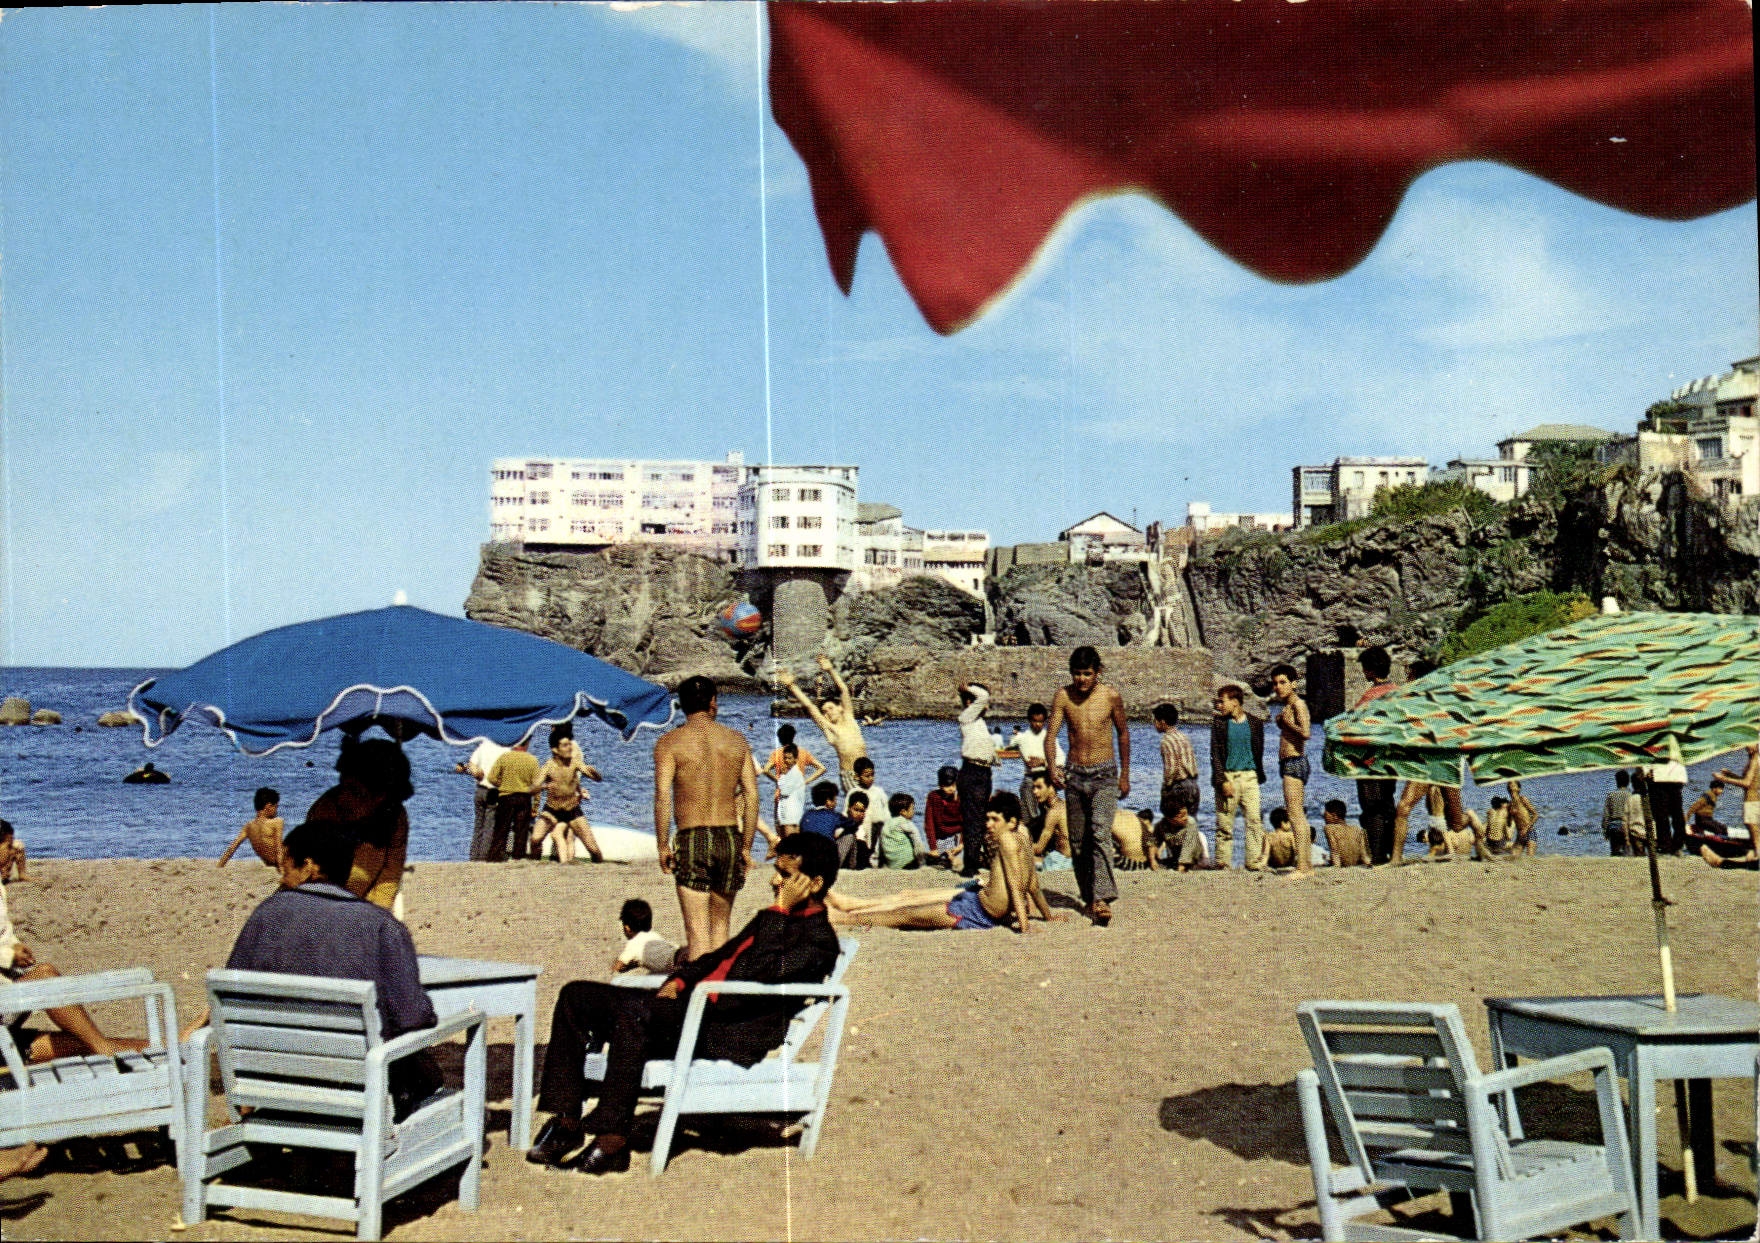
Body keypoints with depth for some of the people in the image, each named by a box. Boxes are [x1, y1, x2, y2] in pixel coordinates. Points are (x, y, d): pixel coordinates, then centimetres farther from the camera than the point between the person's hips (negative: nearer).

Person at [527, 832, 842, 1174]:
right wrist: (679, 979, 12)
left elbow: (762, 972, -21)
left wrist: (780, 909, -15)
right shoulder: (773, 920, 25)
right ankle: (567, 1122, -3)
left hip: (730, 1031, -10)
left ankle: (611, 1138, -30)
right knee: (577, 996, 0)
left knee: (631, 1010, -34)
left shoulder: (819, 938, -5)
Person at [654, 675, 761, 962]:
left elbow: (663, 796, -11)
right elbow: (751, 796, 4)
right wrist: (746, 846, 9)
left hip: (692, 839, -3)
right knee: (720, 923, 17)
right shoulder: (736, 740, 7)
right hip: (730, 838, 3)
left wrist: (663, 845, -5)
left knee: (697, 929, -2)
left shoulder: (670, 743, -1)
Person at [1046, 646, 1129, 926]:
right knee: (1078, 840, 8)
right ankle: (1089, 898, 22)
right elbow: (1051, 734, -8)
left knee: (1100, 832, -20)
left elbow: (1123, 733, 10)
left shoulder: (1110, 696, -4)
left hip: (1105, 773, -3)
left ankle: (1103, 898, -28)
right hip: (1075, 774, 3)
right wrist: (1052, 767, -26)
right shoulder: (1064, 696, -2)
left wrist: (1125, 775, 14)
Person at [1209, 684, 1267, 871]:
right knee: (1224, 824, -1)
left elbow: (1259, 752, 14)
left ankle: (1255, 862, 0)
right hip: (1227, 777, -1)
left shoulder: (1255, 723, 7)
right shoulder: (1218, 724, 4)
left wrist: (1259, 776, 10)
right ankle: (1223, 864, 5)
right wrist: (1222, 781, -10)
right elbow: (1215, 755, 0)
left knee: (1254, 820, -5)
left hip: (1249, 778, 1)